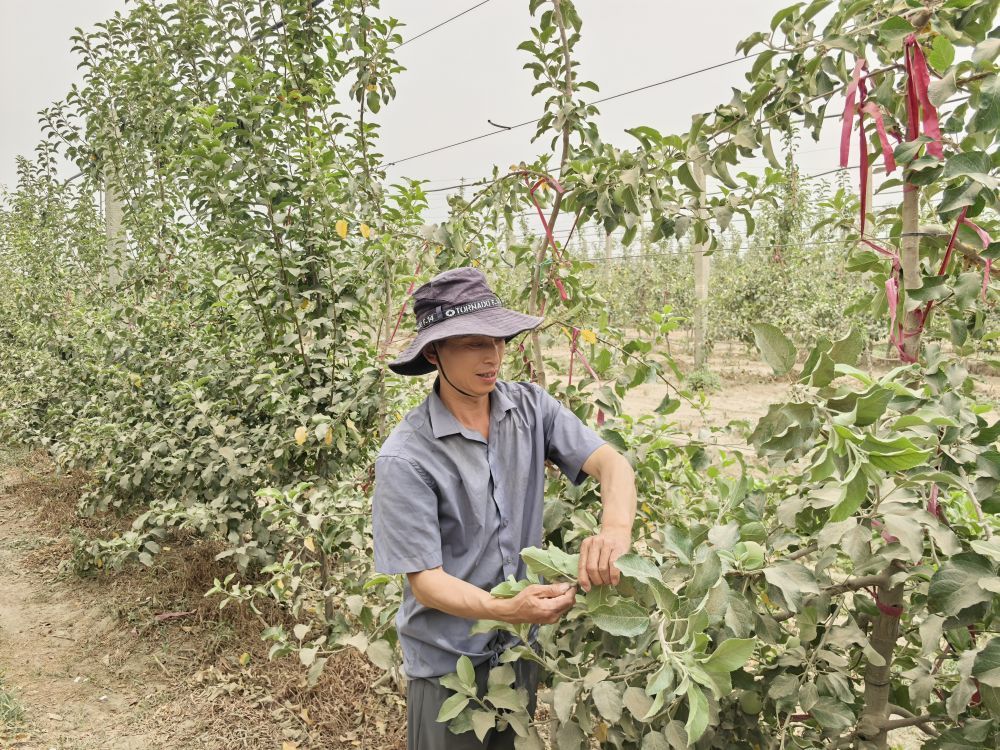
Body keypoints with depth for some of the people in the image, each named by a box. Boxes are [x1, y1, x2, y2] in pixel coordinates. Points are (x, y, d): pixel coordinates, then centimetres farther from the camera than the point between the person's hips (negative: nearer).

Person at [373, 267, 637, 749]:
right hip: (449, 661, -4)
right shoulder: (405, 458, -21)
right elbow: (424, 579, -20)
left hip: (521, 648, 4)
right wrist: (506, 610, -36)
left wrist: (616, 529, -36)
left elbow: (609, 461, -15)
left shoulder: (530, 408, -8)